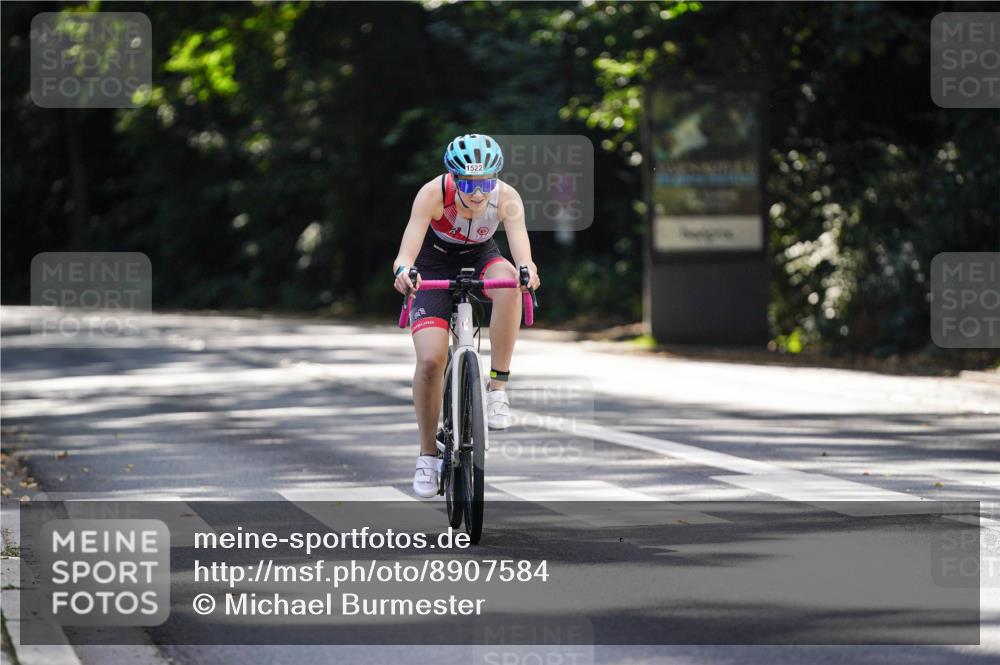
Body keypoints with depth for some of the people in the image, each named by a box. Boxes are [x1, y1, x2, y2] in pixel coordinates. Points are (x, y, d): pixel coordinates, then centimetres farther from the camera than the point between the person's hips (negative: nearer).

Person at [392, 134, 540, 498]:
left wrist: (527, 271, -63)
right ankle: (427, 454, 2)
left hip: (479, 259, 1)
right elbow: (407, 251, -40)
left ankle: (498, 386, -24)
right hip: (434, 266, -1)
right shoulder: (434, 194, -31)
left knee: (508, 282, -36)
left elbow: (521, 249, -40)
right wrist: (403, 271, -63)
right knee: (430, 360, -18)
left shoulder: (507, 198, -27)